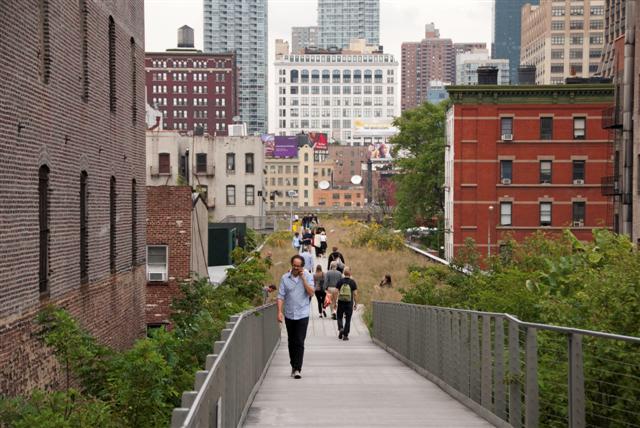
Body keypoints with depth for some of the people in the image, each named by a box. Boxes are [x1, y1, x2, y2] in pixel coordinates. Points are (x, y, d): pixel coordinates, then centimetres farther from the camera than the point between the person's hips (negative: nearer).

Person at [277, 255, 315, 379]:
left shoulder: (308, 277, -1)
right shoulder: (285, 278, 2)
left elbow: (311, 293, -12)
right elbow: (281, 296, 1)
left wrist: (303, 278, -15)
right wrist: (279, 311, -9)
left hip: (302, 314, -2)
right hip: (289, 314, 3)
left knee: (299, 342, -10)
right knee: (291, 342, 12)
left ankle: (297, 369, -11)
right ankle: (293, 366, 25)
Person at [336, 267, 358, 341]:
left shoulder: (340, 282, -1)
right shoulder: (353, 282, -3)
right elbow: (355, 294, -5)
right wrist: (355, 304, 5)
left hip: (341, 302, 1)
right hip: (349, 303, -1)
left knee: (339, 317, 16)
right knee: (348, 320, 6)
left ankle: (340, 328, -10)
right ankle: (345, 335, 4)